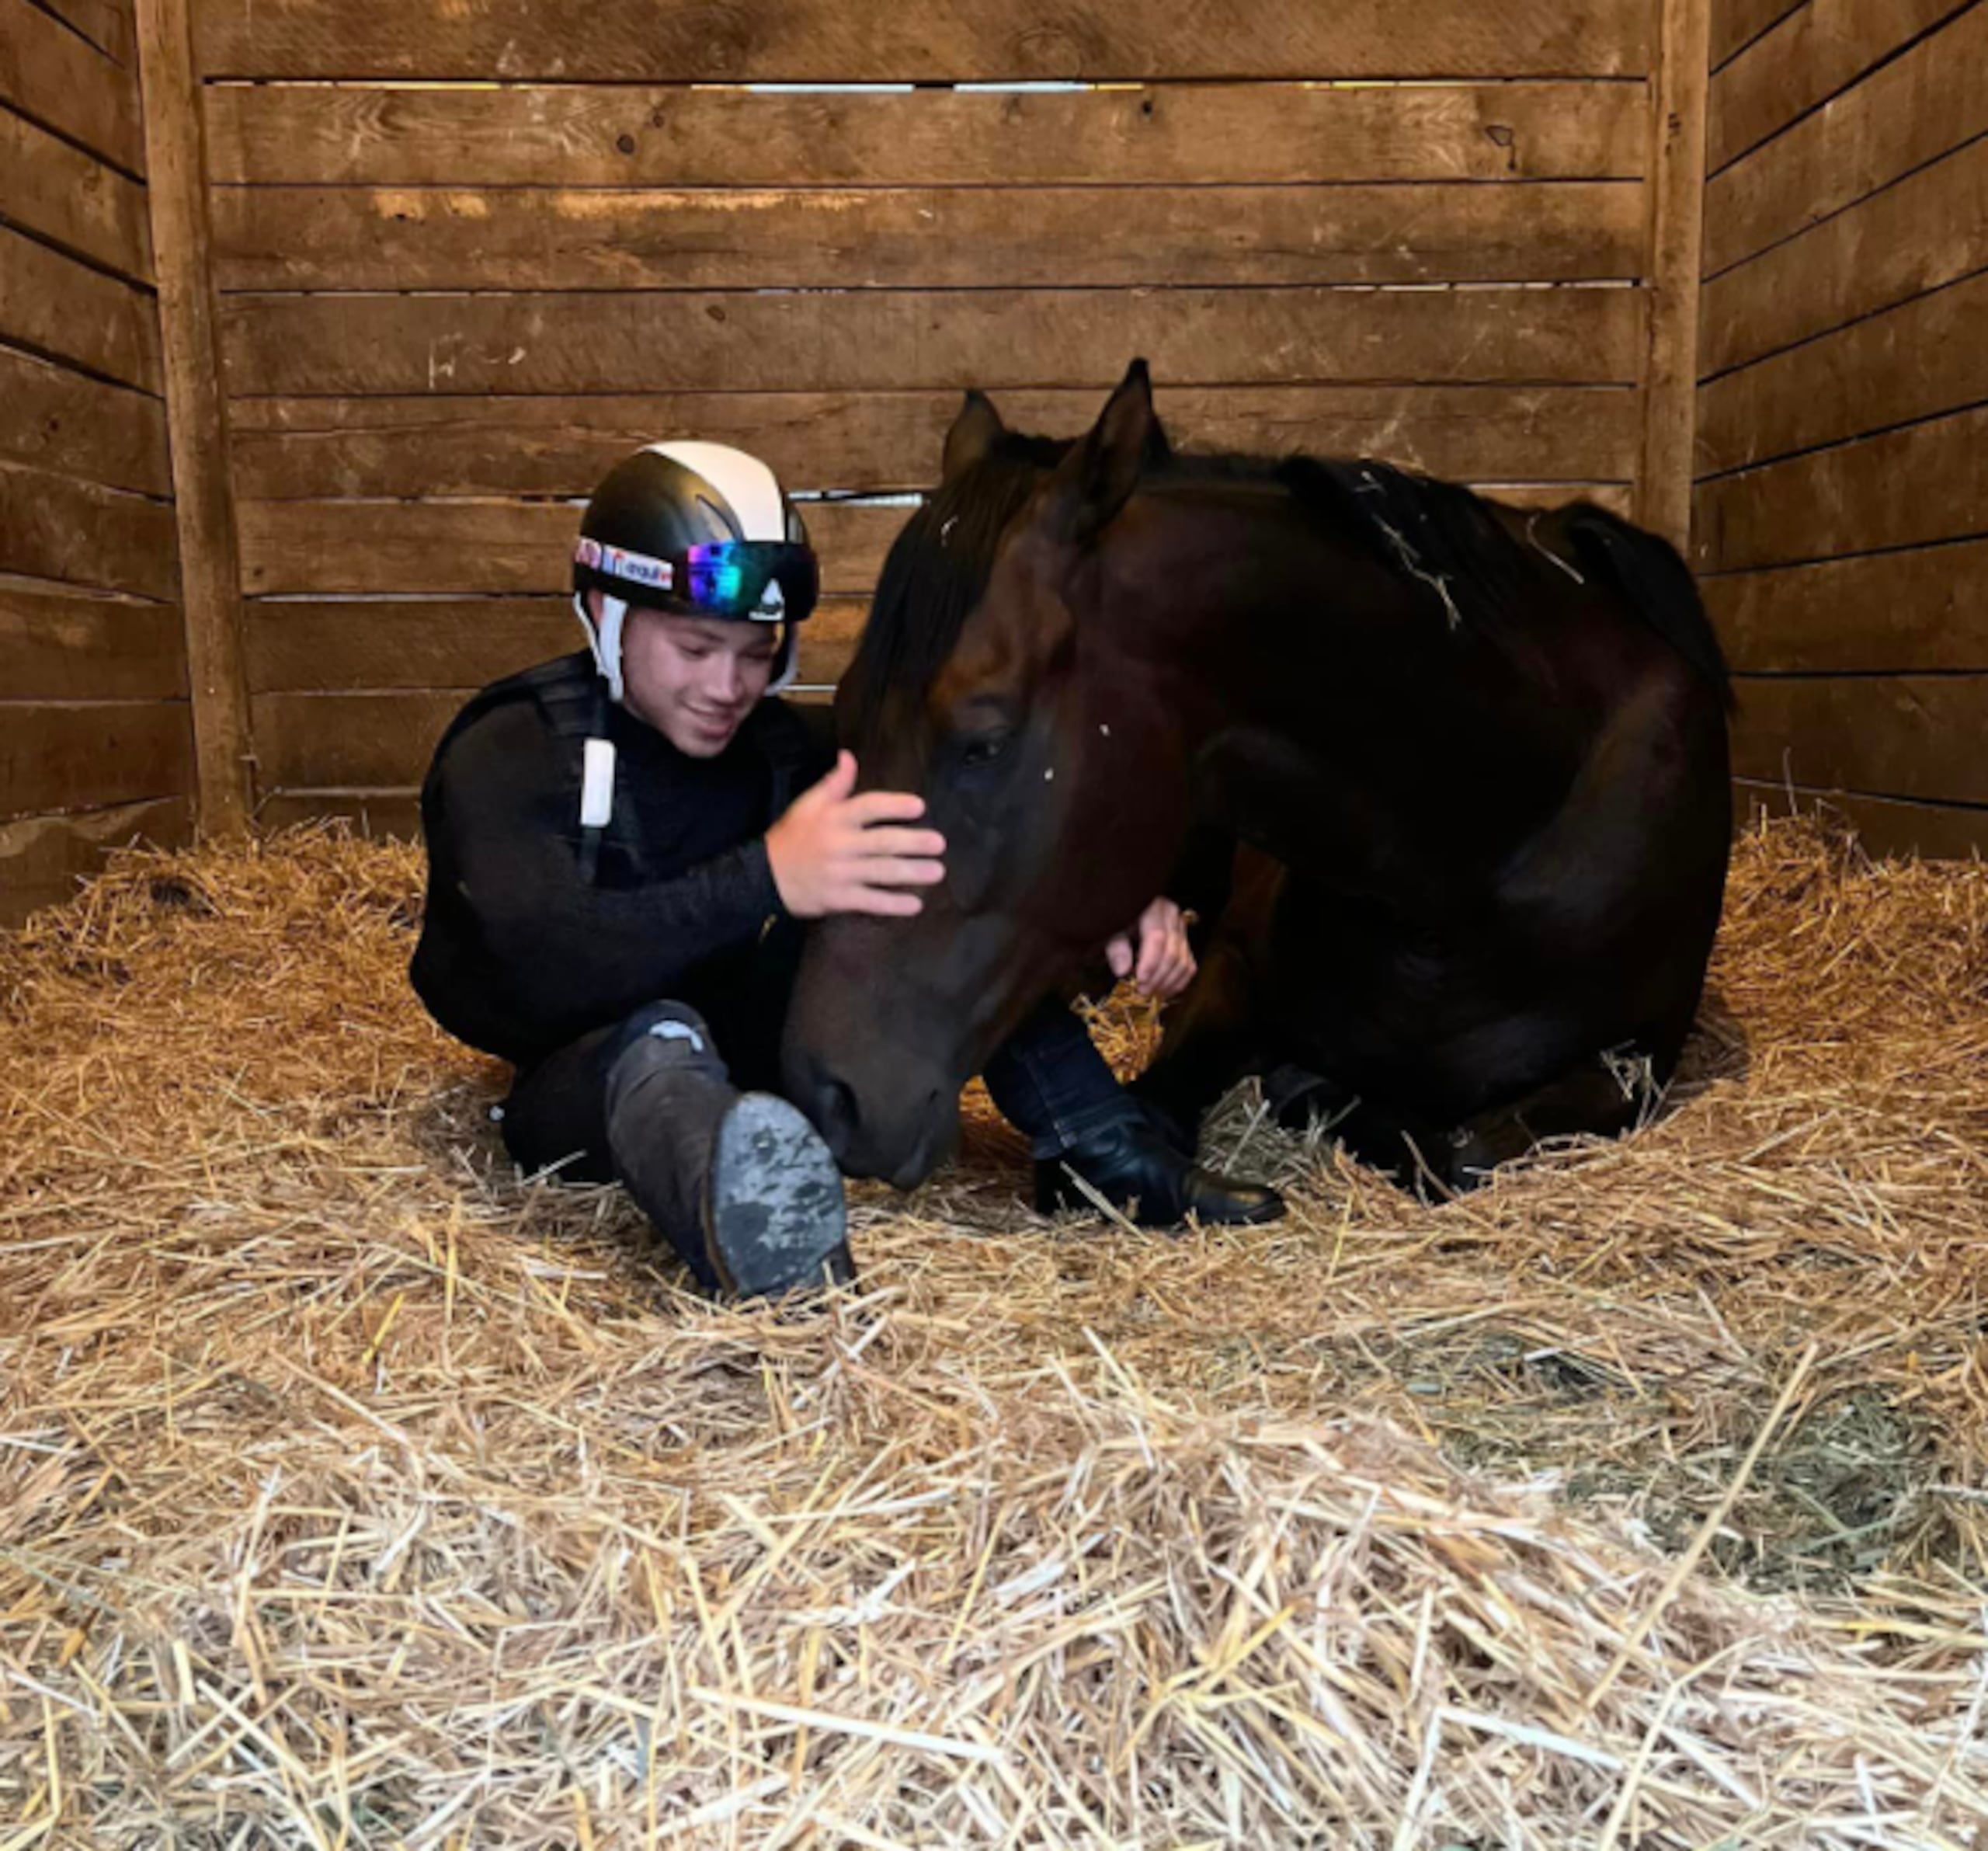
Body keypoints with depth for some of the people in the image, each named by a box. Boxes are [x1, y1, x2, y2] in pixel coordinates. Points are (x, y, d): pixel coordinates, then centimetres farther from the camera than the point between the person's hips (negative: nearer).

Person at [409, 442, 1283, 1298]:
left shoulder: (783, 746, 1)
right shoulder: (506, 752, -15)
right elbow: (541, 965, -34)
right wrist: (768, 880, -47)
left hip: (747, 1064, 6)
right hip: (584, 1082, -5)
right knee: (657, 1038, -41)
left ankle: (1098, 1147, -16)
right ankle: (756, 1244, -71)